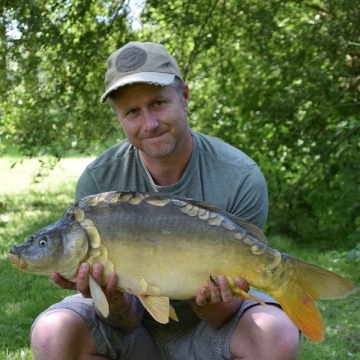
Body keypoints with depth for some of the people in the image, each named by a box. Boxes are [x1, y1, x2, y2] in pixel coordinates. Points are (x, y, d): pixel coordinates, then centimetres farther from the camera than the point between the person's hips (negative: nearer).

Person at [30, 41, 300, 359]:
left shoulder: (241, 179, -20)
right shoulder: (98, 182, -17)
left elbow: (221, 318, -17)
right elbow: (129, 319, -15)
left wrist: (213, 304, -40)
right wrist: (116, 302, -38)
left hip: (204, 327, -1)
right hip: (134, 322, 1)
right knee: (52, 334, -27)